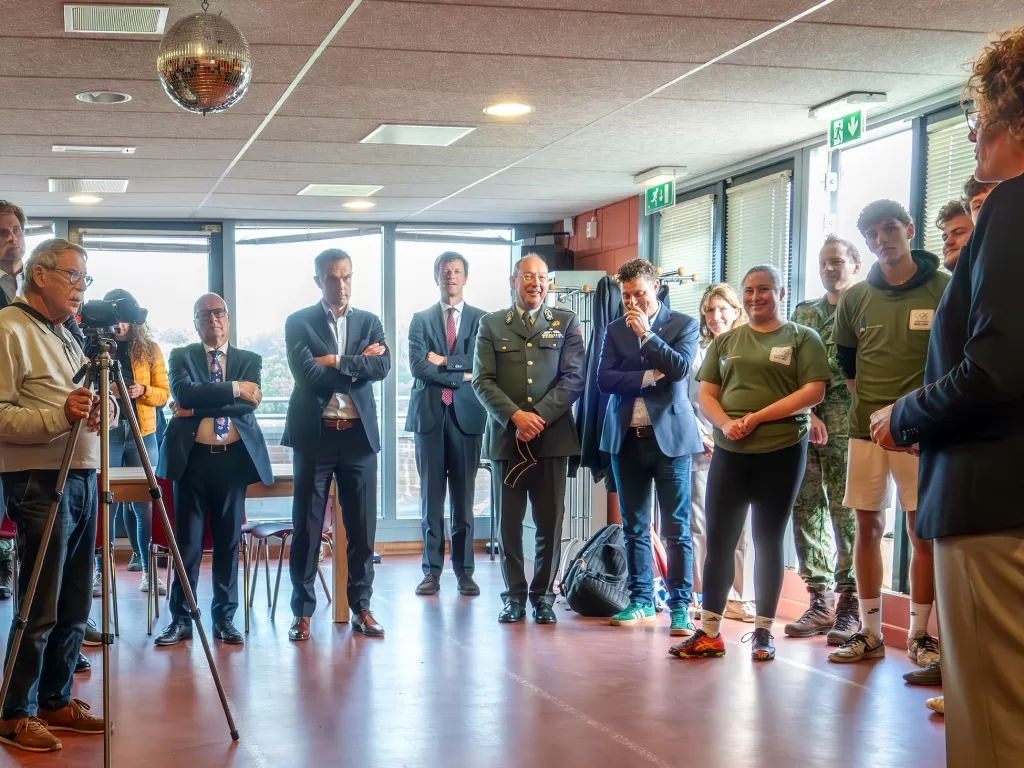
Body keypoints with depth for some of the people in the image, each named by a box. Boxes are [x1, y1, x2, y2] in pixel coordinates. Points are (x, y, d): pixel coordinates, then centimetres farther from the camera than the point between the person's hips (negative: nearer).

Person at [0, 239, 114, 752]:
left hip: (82, 477, 9)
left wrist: (102, 409, 2)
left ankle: (56, 700, 24)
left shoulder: (67, 335, 20)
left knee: (74, 607, 12)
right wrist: (60, 415, -26)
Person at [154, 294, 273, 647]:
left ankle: (224, 618, 14)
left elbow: (249, 404, -6)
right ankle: (181, 618, 10)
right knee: (187, 541, 1)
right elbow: (184, 393, -12)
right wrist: (234, 389, -13)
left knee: (229, 540, 6)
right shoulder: (181, 356, 8)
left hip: (233, 457, 1)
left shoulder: (249, 360, 10)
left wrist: (198, 409, -11)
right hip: (192, 457, -1)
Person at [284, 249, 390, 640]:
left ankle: (361, 607, 17)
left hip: (358, 434, 3)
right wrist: (358, 365, -8)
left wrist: (335, 362, -12)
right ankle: (302, 611, 11)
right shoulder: (298, 323, 1)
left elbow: (382, 367, -7)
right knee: (306, 525, 2)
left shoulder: (369, 322, 10)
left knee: (362, 526, 6)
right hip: (314, 435, -2)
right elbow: (308, 373, -13)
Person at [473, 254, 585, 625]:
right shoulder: (491, 324, 10)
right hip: (505, 437, 1)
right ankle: (514, 595, 15)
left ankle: (543, 595, 15)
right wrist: (515, 416, -13)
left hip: (552, 437, 0)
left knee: (550, 522, 1)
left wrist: (539, 417, -12)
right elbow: (482, 381, 1)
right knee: (508, 522, 4)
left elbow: (573, 379, -1)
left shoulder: (566, 323, 10)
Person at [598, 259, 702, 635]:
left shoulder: (683, 324, 2)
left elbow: (681, 368, -14)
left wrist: (647, 333, -14)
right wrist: (649, 375, -10)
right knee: (634, 527, 9)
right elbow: (604, 379, -2)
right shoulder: (615, 330, 10)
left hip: (670, 436, -3)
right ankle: (641, 601, 18)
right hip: (627, 438, 4)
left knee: (676, 529, -2)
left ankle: (680, 605, 3)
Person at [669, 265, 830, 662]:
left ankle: (763, 631, 14)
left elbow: (813, 391, -8)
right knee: (718, 539, 1)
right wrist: (726, 423, -11)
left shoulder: (802, 338, 4)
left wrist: (758, 417, -14)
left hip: (781, 451, -3)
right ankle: (708, 633, 7)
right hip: (729, 452, 3)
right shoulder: (725, 341, 15)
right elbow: (706, 394, 10)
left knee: (769, 539, 6)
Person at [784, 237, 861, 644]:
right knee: (805, 510, 4)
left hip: (844, 426, -5)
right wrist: (807, 414, -5)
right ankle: (820, 602, 13)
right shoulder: (803, 313, 19)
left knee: (847, 514, -5)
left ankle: (850, 607, 3)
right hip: (803, 423, 5)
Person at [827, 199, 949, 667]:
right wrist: (869, 403, 12)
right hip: (866, 429, 4)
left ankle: (920, 635, 10)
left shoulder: (945, 288, -3)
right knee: (867, 527, 6)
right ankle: (870, 633, 15)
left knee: (922, 529, -1)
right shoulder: (855, 299, 7)